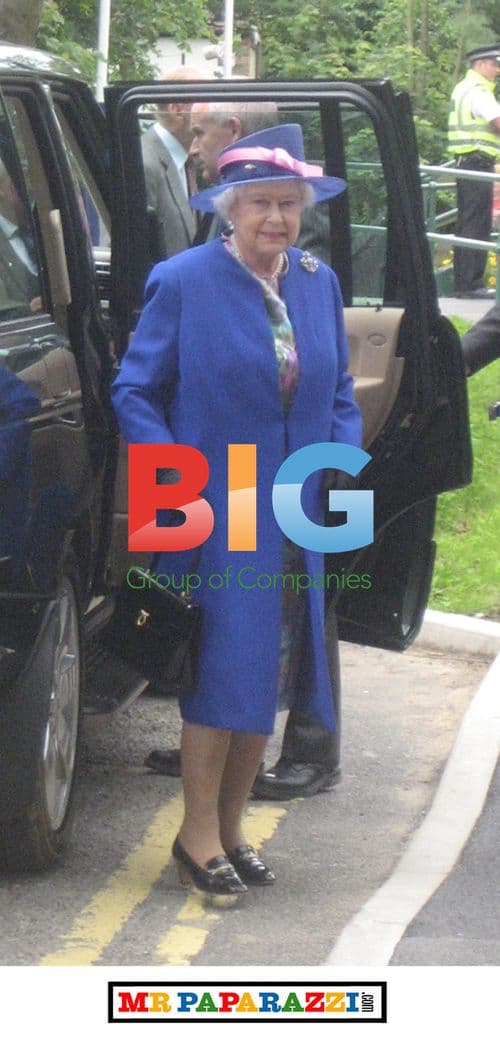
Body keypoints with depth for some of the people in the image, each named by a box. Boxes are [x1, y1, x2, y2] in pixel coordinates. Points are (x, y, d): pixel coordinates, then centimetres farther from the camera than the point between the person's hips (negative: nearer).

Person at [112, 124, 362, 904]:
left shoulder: (319, 283, 9)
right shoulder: (184, 282, -7)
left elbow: (340, 394, 17)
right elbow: (134, 391, -4)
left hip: (297, 524, 5)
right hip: (215, 518, -5)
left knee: (268, 674, 10)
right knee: (221, 670, -5)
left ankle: (231, 824, 23)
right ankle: (199, 834, 7)